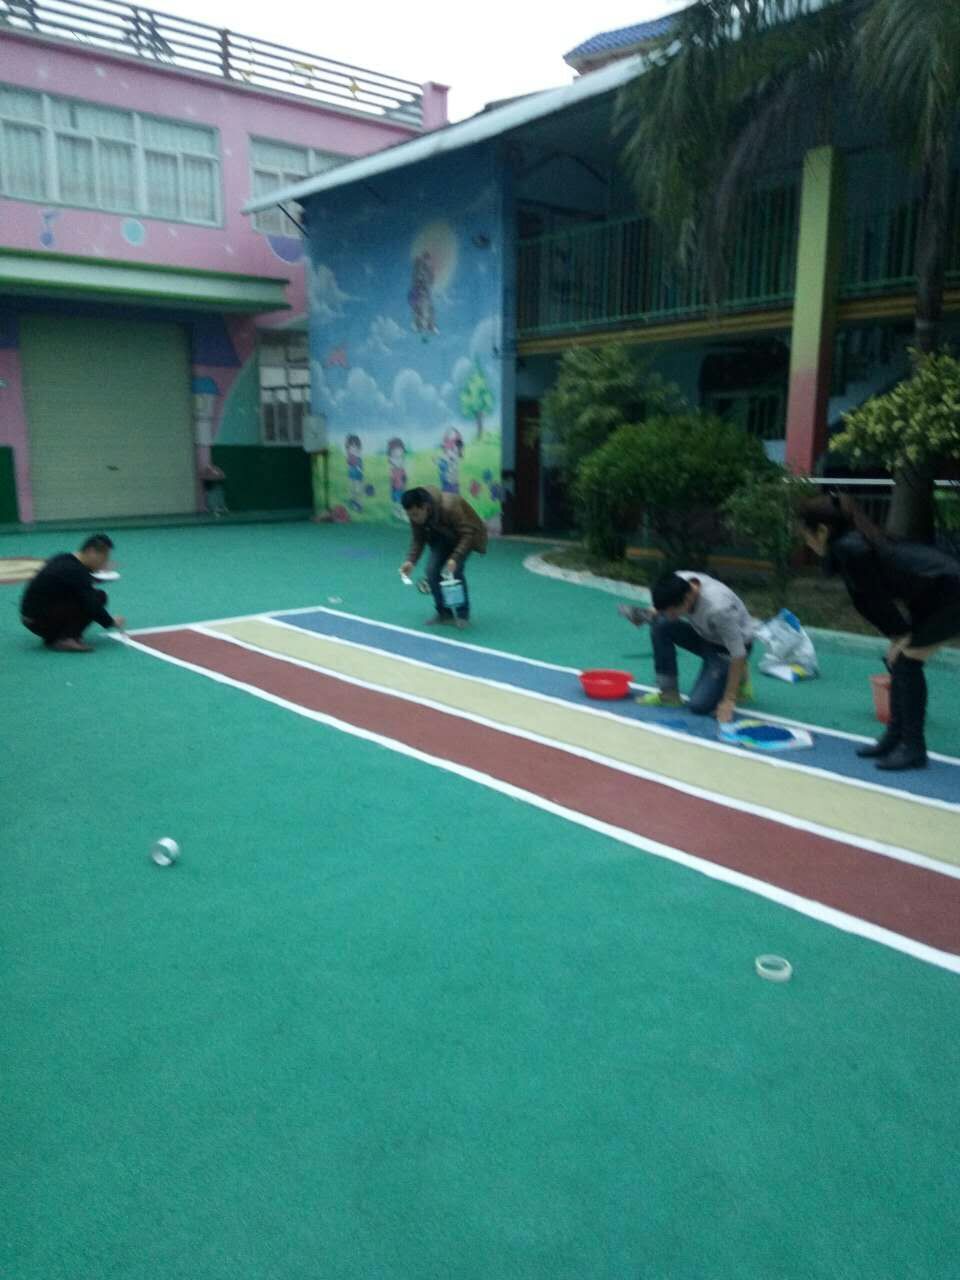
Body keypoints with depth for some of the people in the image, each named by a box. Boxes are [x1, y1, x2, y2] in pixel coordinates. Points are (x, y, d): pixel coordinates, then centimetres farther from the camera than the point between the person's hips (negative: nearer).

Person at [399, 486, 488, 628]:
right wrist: (411, 560, -25)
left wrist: (455, 558, -43)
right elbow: (418, 539, -8)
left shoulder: (449, 507, -39)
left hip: (466, 535, -6)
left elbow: (467, 534, -33)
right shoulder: (415, 514, -21)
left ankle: (462, 615, -5)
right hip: (442, 537, 6)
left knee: (455, 571, -23)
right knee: (432, 571, -10)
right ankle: (444, 613, 7)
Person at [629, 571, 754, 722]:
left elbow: (738, 653, -31)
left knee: (698, 705, -19)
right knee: (660, 625, -20)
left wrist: (729, 700, -28)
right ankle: (668, 692, -8)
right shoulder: (678, 583, -22)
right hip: (705, 635, 6)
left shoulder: (718, 608, -40)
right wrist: (647, 615, -17)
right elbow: (663, 605, 4)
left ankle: (737, 678, 9)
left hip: (729, 647, -6)